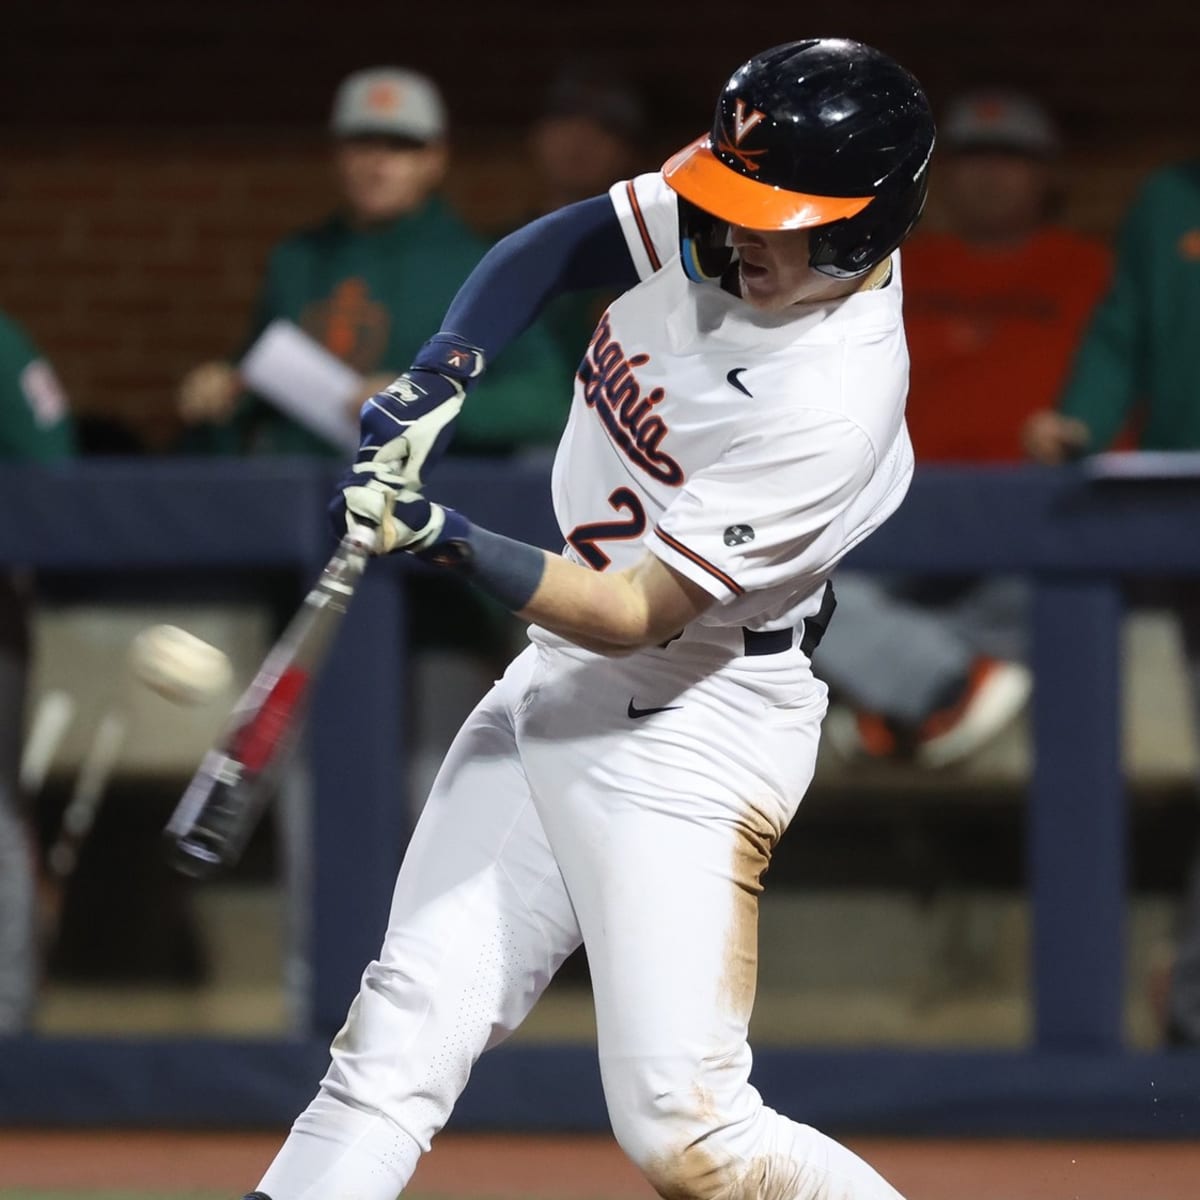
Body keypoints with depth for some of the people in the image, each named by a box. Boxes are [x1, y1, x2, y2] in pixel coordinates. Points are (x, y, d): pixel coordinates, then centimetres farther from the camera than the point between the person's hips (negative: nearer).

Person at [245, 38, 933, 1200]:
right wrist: (441, 373, -10)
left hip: (689, 730, -8)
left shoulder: (833, 403, -28)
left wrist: (448, 539, -35)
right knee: (408, 1019, 6)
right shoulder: (715, 217, -7)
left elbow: (636, 616, -26)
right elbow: (550, 247, 8)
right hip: (557, 676, 8)